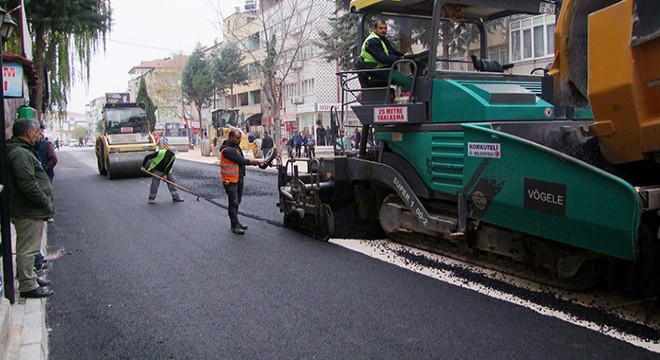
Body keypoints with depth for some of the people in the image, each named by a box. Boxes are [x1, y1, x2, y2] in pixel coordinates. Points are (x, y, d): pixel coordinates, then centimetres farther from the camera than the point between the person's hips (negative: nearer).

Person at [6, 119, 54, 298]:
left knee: (28, 248, 21)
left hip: (30, 210, 11)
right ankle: (28, 286, 5)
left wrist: (46, 203, 17)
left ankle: (29, 277, 34)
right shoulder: (20, 154, -20)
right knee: (28, 249, -3)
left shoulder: (23, 151, 15)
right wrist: (46, 203, -17)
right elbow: (28, 185, -26)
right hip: (28, 212, -11)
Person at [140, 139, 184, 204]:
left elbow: (169, 166, -10)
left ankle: (175, 197, 5)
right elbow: (147, 157, -19)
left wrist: (165, 174, -21)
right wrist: (143, 166, -20)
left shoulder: (173, 157, -14)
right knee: (155, 184, -9)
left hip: (166, 171, 5)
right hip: (157, 170, -4)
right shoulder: (160, 153, -27)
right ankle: (151, 198, 4)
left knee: (172, 181, -1)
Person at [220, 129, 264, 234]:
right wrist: (256, 161, -16)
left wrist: (253, 162, -7)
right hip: (230, 180, -9)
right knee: (233, 203, -3)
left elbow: (242, 161, 8)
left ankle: (236, 222, 29)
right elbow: (242, 161, -24)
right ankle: (234, 226, 3)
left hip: (238, 179, 9)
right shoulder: (228, 150, -22)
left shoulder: (235, 147, 11)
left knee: (237, 202, 17)